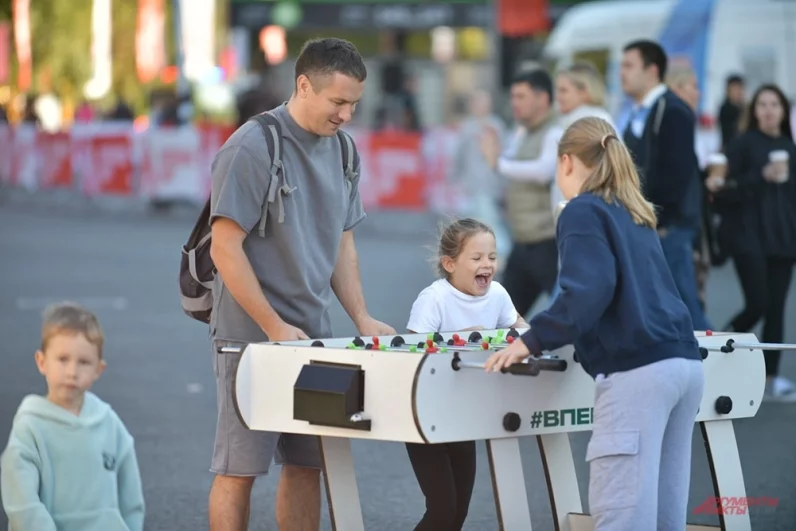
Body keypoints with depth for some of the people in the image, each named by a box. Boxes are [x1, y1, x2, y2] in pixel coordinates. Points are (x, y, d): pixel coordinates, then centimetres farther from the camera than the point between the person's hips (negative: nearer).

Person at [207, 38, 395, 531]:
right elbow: (226, 248, -15)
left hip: (313, 334, 7)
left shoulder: (341, 151, 9)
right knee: (240, 468, -2)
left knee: (307, 466, 9)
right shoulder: (252, 149, -13)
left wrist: (362, 317, 5)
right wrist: (275, 328, -16)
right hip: (252, 336, -7)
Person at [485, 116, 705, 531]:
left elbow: (589, 289, -14)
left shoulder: (584, 211, 1)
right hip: (683, 362, 8)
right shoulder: (635, 214, 23)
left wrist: (532, 340, -8)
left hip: (636, 369, -8)